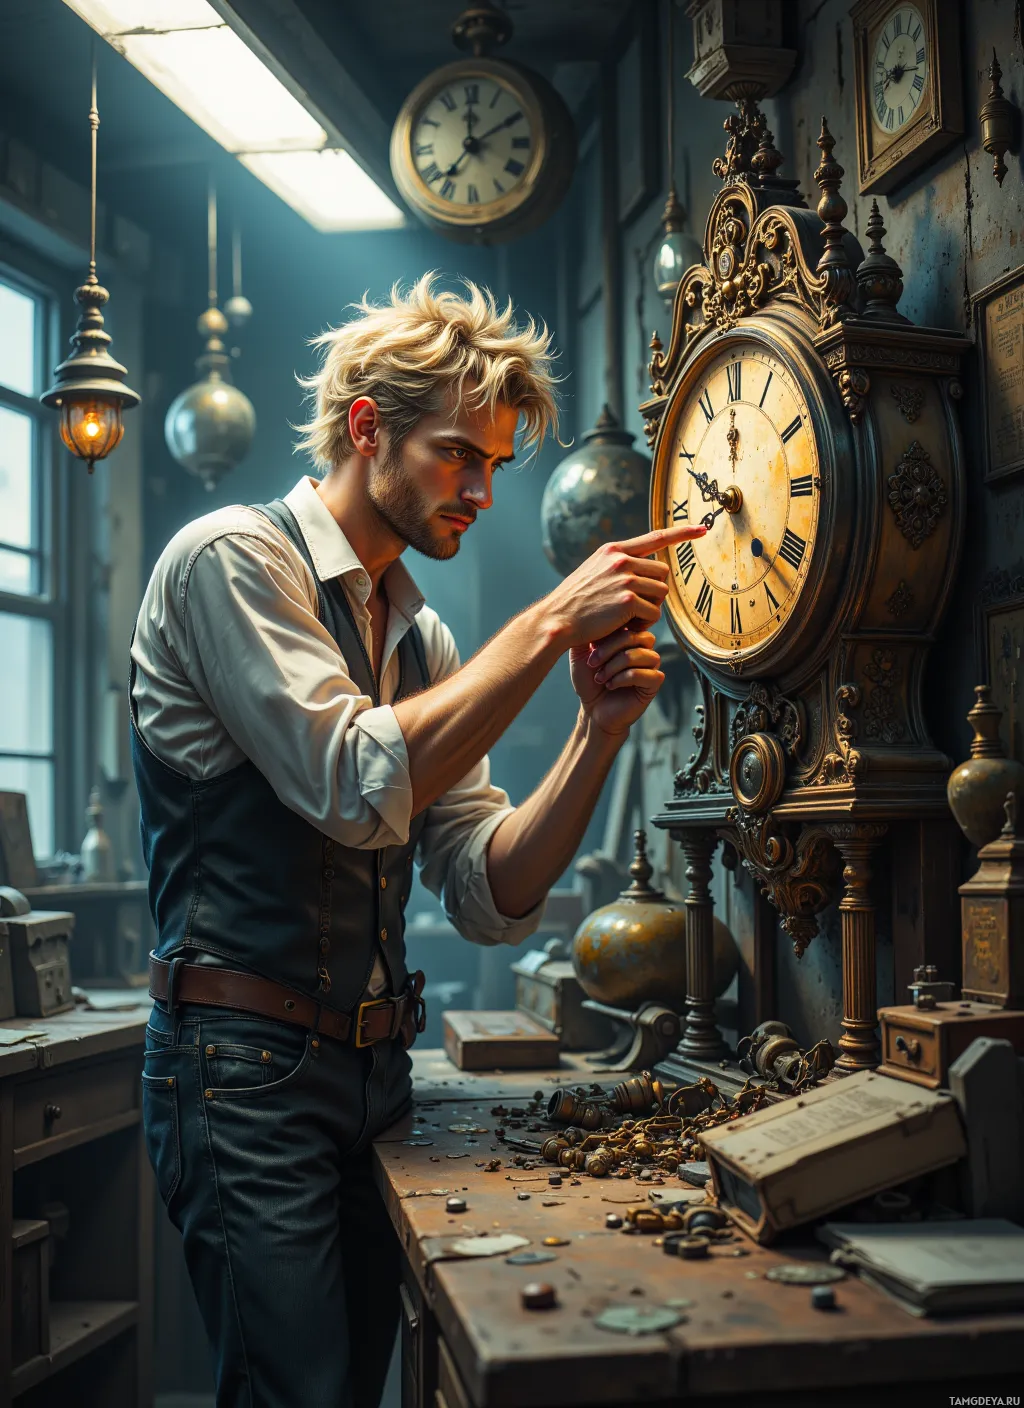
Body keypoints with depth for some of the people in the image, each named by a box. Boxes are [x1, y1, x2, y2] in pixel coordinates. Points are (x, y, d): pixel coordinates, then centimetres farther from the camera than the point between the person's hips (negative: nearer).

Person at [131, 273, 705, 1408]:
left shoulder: (420, 638, 13)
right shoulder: (230, 559, -7)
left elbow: (491, 900, 5)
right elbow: (357, 787, -22)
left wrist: (599, 732, -9)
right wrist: (550, 624, -18)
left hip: (371, 1066, 7)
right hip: (250, 1067, -7)